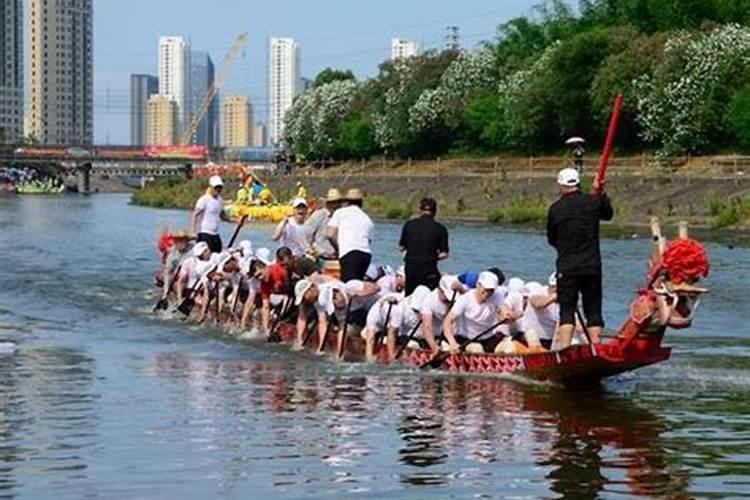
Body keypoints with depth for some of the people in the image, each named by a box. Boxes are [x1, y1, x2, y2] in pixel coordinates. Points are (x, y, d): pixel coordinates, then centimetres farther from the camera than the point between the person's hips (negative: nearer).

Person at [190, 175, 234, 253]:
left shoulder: (220, 200, 13)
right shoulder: (204, 200, -10)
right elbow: (195, 215, -15)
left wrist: (234, 220, 11)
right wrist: (193, 232, -24)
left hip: (215, 234, 8)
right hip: (205, 234, -8)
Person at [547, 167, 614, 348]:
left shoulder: (555, 209, -5)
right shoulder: (593, 202, -2)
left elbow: (551, 239, 7)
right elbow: (608, 214, 21)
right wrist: (601, 193, 30)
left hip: (566, 268, -2)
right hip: (592, 267, 2)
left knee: (567, 311, 0)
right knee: (593, 311, 9)